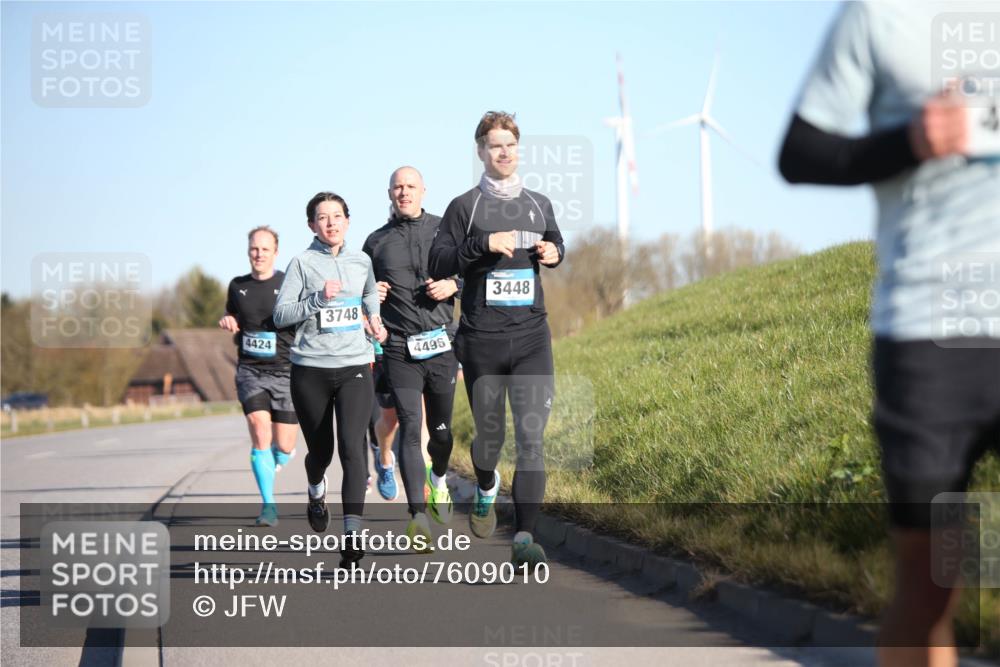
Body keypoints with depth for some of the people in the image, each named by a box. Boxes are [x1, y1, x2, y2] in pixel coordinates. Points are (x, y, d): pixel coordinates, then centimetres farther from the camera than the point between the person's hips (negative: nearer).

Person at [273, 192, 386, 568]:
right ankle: (316, 494, 47)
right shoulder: (302, 263, 0)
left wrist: (374, 319, 14)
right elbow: (280, 315, -7)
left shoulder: (362, 262, 10)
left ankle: (352, 534, -22)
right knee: (320, 449, 10)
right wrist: (318, 299, -19)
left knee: (352, 447, -16)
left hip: (354, 367, 1)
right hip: (311, 370, -1)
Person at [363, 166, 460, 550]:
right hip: (399, 349, 0)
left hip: (442, 344, 1)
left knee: (441, 428, 10)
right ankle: (418, 516, -18)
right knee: (410, 428, -12)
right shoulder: (377, 241, 12)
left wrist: (454, 284, -8)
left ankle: (438, 481, 42)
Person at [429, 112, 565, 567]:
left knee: (531, 436, -12)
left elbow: (555, 244, 29)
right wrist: (484, 243, -17)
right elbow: (437, 264, -5)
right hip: (481, 339, -1)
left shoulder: (539, 204, 12)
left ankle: (524, 538, -16)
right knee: (489, 433, 12)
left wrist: (554, 253, 6)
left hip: (531, 337, 2)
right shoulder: (465, 207, 1)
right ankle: (486, 488, 47)